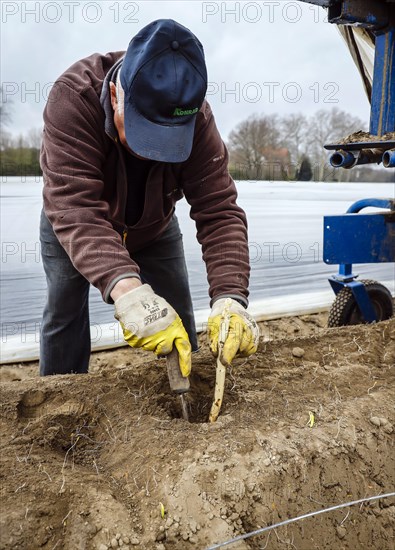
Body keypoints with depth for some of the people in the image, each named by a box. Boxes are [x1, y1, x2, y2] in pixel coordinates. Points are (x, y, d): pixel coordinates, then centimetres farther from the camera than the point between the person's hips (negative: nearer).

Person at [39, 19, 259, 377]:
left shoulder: (196, 118, -29)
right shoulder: (74, 96, -37)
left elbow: (219, 211, -33)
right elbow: (75, 207, -46)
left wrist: (230, 297, -49)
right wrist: (127, 289, -61)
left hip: (154, 227, 2)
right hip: (71, 227, -1)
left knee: (177, 324, 1)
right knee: (64, 315, -4)